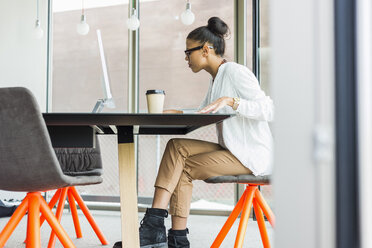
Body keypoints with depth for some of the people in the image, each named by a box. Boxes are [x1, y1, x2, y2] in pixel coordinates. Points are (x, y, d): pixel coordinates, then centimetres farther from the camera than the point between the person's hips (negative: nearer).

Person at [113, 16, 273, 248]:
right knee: (177, 147, -10)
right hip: (232, 150, 8)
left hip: (252, 155, -8)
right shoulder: (217, 78, 17)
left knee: (183, 167, -16)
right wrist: (165, 113, 7)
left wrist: (229, 101, -30)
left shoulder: (235, 72, -12)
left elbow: (268, 110, -20)